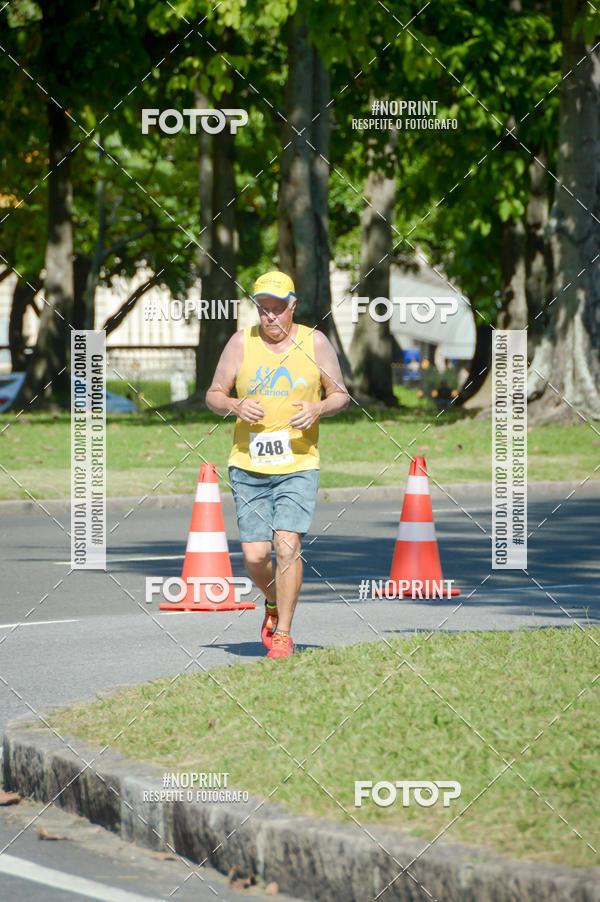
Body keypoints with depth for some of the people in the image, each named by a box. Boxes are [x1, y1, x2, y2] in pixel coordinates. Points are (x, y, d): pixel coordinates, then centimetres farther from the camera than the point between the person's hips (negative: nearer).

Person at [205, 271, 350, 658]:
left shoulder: (315, 343, 2)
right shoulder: (241, 343, 3)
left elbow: (341, 395, 9)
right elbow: (214, 395, 8)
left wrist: (319, 409, -13)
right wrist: (235, 406, -14)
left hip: (298, 465, -1)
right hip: (248, 466, 1)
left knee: (287, 544, -16)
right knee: (255, 556, -3)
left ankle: (283, 633, -5)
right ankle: (274, 602, 30)